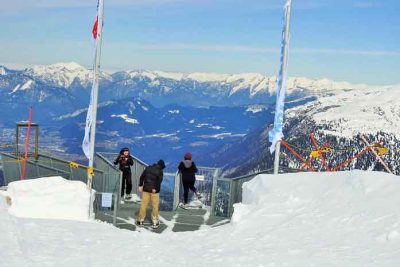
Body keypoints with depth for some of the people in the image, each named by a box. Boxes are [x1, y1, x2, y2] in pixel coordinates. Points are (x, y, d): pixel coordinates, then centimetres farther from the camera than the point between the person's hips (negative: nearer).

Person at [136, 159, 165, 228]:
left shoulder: (148, 168, 5)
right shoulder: (160, 172, -9)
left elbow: (142, 177, 6)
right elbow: (159, 181, -19)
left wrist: (140, 185, 10)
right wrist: (155, 189, -13)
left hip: (146, 189, 4)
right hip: (154, 191, -4)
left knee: (143, 204, 9)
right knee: (155, 206, 6)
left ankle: (140, 220, 15)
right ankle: (155, 221, 11)